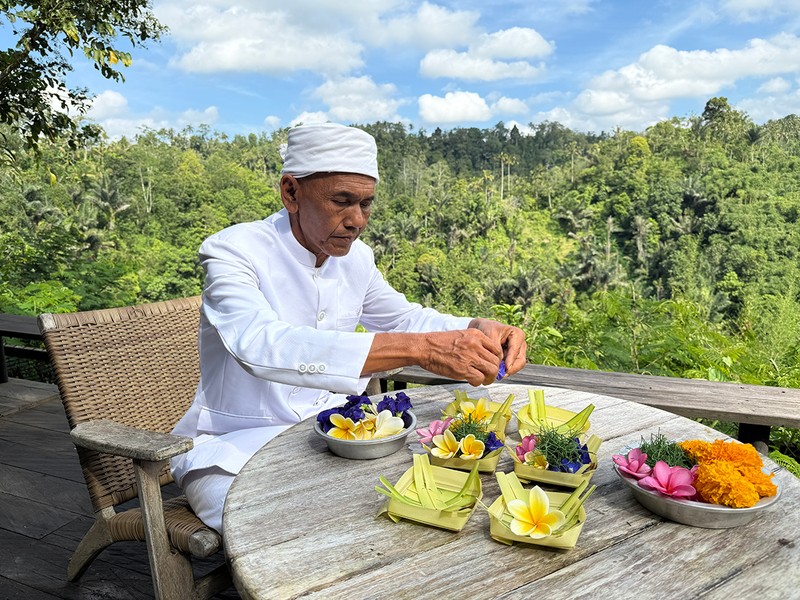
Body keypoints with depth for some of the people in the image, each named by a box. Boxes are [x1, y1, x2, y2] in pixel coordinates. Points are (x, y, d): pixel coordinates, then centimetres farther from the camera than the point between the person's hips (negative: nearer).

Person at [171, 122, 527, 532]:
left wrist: (479, 330, -5)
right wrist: (418, 349, -45)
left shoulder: (356, 257, 2)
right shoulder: (232, 251, -18)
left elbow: (404, 318, 18)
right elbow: (263, 346, -38)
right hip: (235, 449, -6)